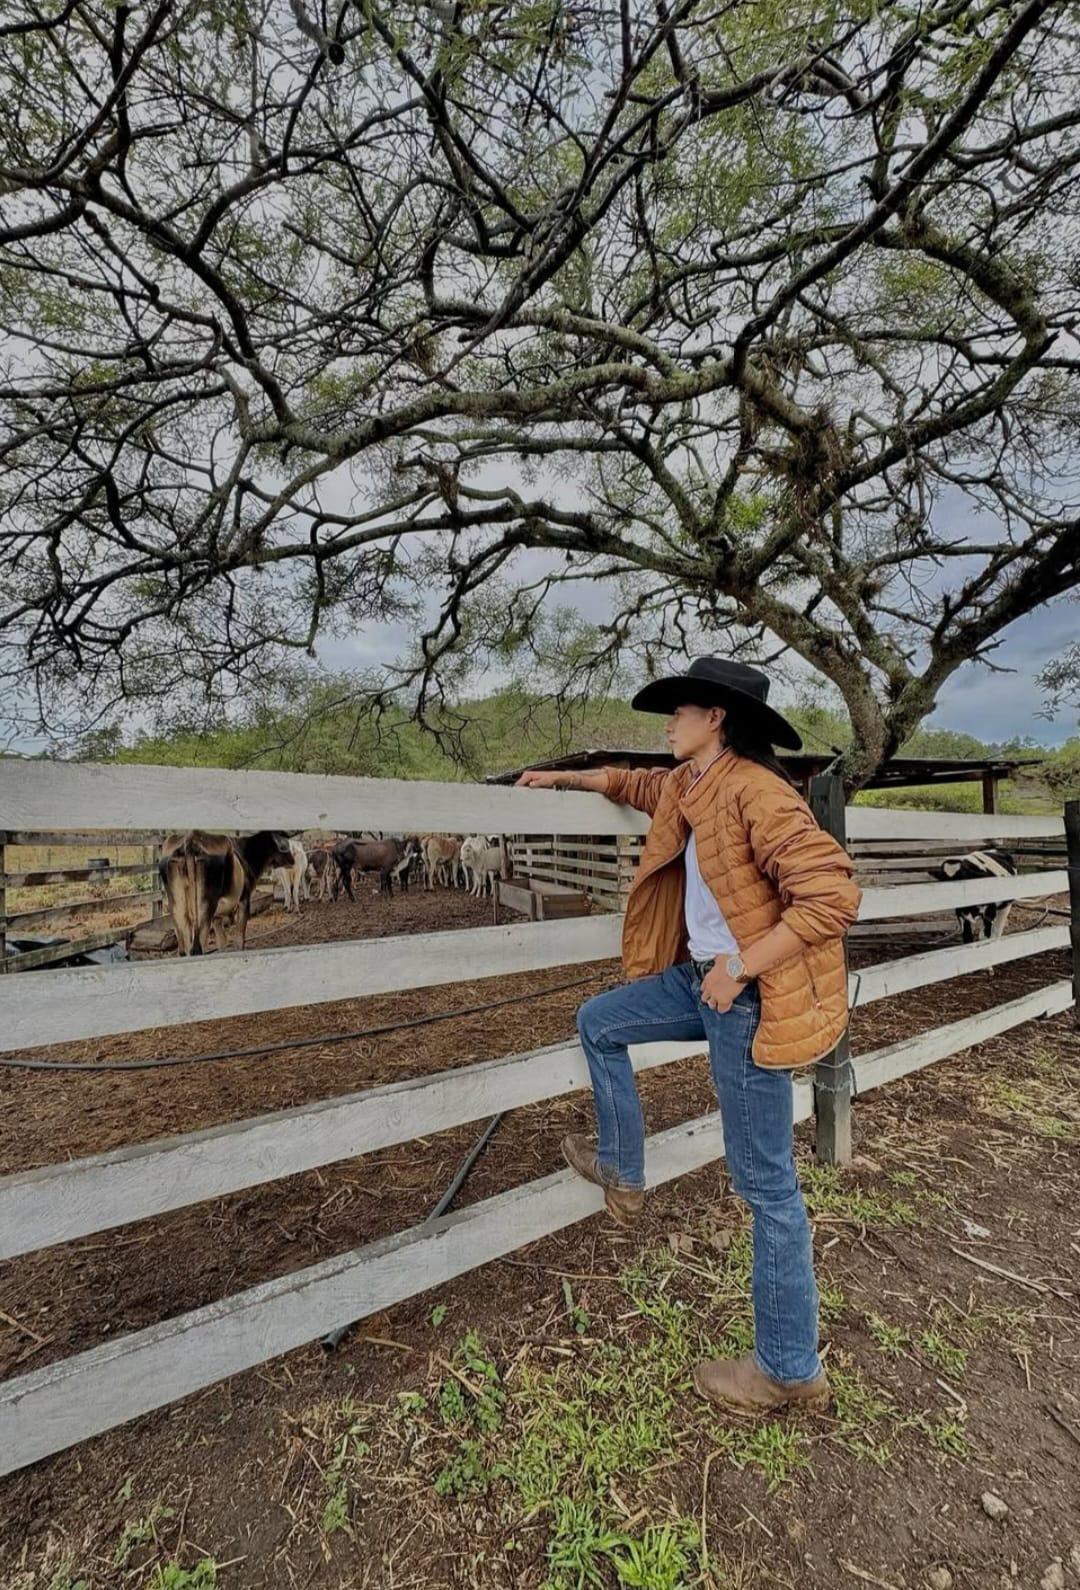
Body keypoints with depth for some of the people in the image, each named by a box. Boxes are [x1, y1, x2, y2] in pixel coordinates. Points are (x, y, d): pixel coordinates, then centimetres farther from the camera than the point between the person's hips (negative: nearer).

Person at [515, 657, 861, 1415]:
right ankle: (622, 1173, 37)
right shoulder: (684, 785, 7)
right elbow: (636, 783, 29)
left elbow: (833, 893, -26)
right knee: (597, 1023, 20)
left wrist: (739, 967, -23)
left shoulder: (756, 792, -21)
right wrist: (564, 778, 33)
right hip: (699, 979, 9)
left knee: (766, 1183, 4)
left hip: (749, 999, -9)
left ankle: (792, 1369, 27)